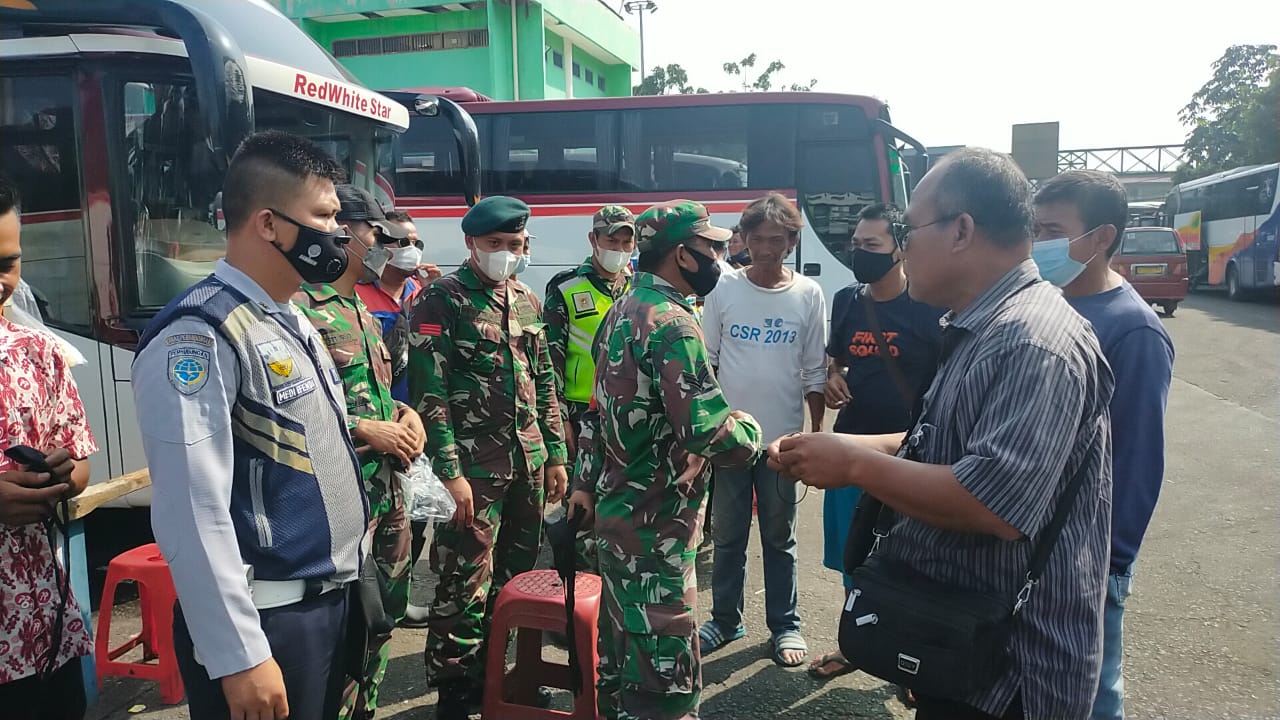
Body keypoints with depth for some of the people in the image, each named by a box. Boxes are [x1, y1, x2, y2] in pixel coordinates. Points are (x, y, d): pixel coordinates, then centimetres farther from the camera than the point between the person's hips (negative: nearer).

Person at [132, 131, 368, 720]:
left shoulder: (293, 321, 10)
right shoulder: (197, 336, -18)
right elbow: (193, 513, -22)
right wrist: (239, 657, -20)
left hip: (331, 601, 8)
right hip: (265, 621, -8)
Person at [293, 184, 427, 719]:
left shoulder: (360, 310, 16)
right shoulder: (300, 308, -15)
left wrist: (404, 413, 4)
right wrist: (370, 431, -19)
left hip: (388, 491, 10)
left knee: (383, 616, 20)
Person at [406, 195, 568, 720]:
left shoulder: (527, 302, 13)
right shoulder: (440, 300, -7)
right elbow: (428, 392, -13)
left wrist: (554, 453, 14)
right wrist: (449, 472, -17)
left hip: (528, 464, 7)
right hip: (473, 469, -6)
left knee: (514, 579, 15)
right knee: (465, 588, -1)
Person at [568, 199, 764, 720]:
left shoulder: (622, 310, 10)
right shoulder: (673, 324, -21)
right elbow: (714, 438, -29)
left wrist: (586, 484, 23)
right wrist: (747, 427, -8)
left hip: (616, 508, 10)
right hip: (656, 523, -10)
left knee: (623, 647, 23)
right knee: (667, 676, 0)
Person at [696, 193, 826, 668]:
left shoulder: (808, 295, 0)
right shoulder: (724, 289, -1)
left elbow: (815, 373, 3)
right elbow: (704, 361, 3)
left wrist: (817, 433, 2)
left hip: (782, 437, 0)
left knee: (780, 537, 11)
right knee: (728, 535, 11)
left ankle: (785, 625, 25)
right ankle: (725, 620, 27)